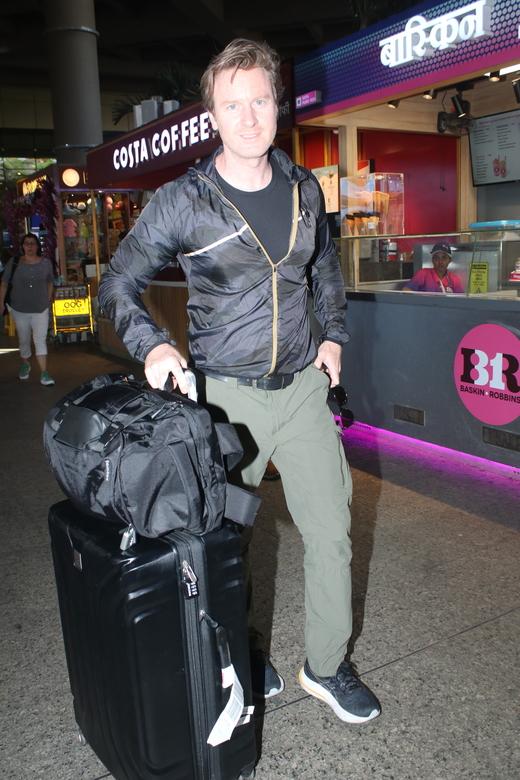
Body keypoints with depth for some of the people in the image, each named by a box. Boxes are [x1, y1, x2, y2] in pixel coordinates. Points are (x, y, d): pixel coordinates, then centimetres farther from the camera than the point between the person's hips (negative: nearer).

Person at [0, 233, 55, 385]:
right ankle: (25, 364, 38)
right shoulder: (14, 262, -5)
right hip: (19, 309, 0)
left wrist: (48, 299, 8)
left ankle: (44, 373, -10)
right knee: (24, 340, 14)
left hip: (40, 310, 0)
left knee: (40, 340, -8)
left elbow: (50, 282, 11)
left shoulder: (46, 263, -2)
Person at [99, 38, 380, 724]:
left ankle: (326, 667, 27)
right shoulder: (182, 202, -9)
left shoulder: (304, 189, 5)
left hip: (303, 384, 4)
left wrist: (333, 334, 13)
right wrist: (152, 342, -20)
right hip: (225, 394, -3)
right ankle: (240, 660, 34)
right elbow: (119, 283, -2)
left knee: (331, 529, 5)